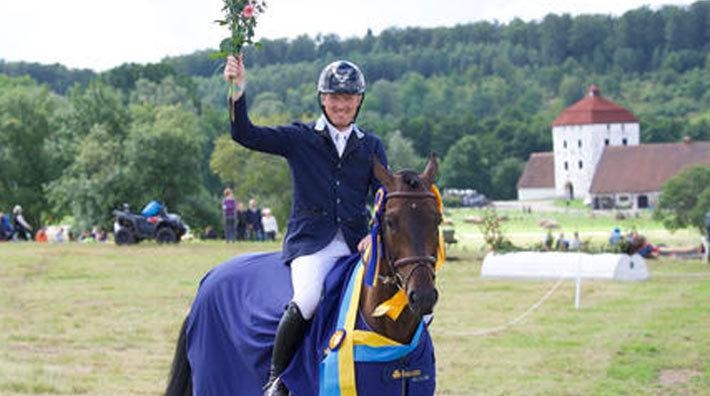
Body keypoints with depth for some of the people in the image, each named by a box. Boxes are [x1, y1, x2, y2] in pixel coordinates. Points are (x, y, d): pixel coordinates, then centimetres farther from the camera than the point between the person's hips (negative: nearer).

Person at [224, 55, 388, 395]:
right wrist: (237, 93, -20)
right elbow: (245, 135, -3)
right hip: (311, 241, -3)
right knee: (307, 300, -29)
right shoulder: (300, 138, 8)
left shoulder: (371, 146, 15)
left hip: (356, 243, 3)